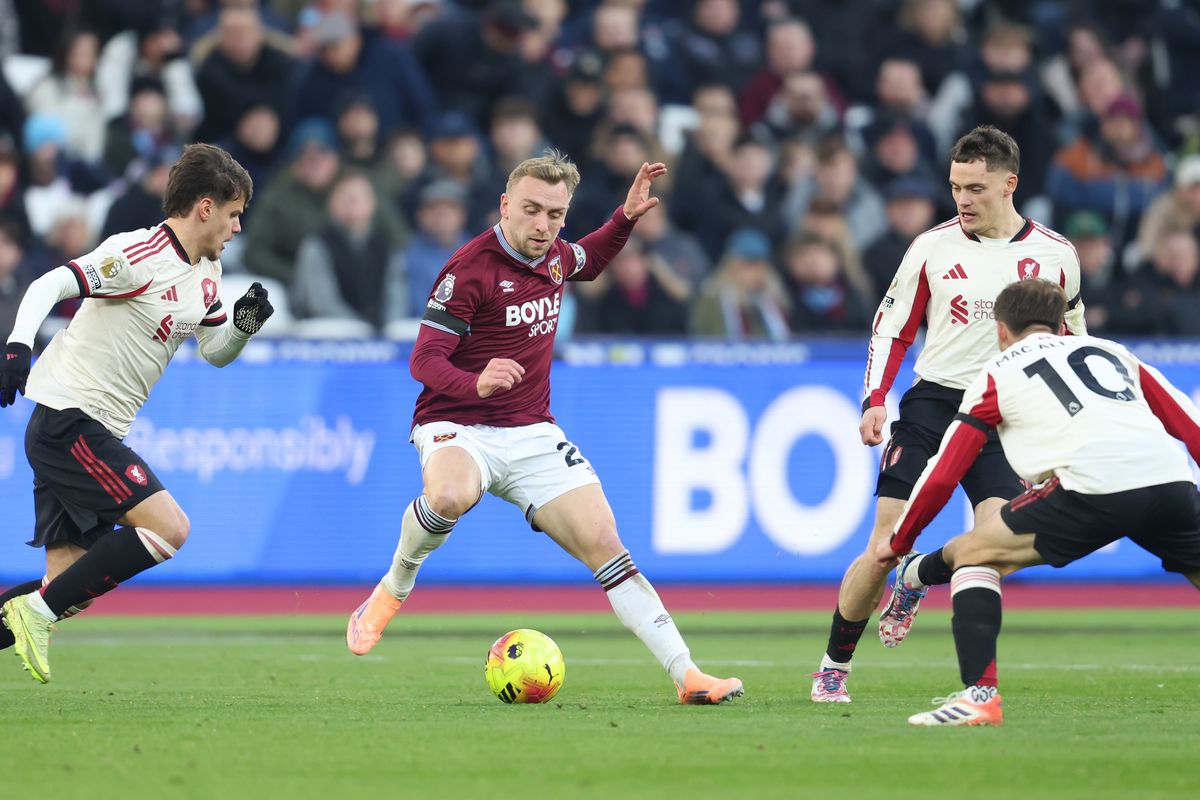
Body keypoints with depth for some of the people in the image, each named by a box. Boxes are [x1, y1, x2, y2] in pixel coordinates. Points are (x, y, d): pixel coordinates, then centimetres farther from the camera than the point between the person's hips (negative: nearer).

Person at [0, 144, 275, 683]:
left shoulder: (206, 273, 14)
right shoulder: (138, 255, -15)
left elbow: (215, 352, 24)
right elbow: (50, 286, -22)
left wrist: (244, 323, 3)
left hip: (96, 433, 9)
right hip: (68, 421, -9)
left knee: (72, 588, 2)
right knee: (167, 527, -19)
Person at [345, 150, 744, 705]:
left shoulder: (555, 257, 7)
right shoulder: (470, 268, -15)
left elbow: (589, 262, 35)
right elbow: (423, 360, -15)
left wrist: (627, 216, 18)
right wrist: (476, 382, -35)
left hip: (532, 435, 6)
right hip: (458, 429, -6)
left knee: (603, 542, -6)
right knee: (451, 497, -40)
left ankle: (686, 676, -7)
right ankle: (394, 587, -11)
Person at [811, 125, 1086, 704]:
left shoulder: (1053, 254, 3)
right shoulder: (933, 247, 2)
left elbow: (1071, 335, 17)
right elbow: (892, 329, 9)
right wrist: (874, 401, -3)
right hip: (932, 402, 0)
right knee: (886, 546, -10)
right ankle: (834, 666, 7)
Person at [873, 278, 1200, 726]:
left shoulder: (997, 374, 22)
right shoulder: (1115, 353, 32)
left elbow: (942, 475, 21)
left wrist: (897, 544, 35)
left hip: (1093, 487, -4)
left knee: (972, 552, 13)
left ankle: (980, 693, 0)